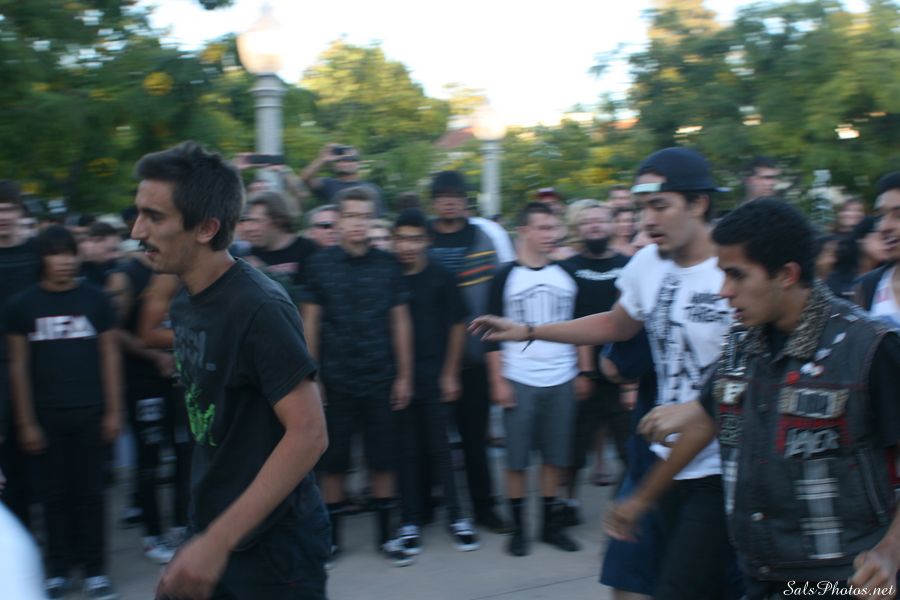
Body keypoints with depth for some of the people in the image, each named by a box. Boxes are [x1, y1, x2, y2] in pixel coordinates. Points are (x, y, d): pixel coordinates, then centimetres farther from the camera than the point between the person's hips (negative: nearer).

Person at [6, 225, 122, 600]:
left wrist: (114, 411, 0)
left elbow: (110, 355, 4)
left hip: (91, 413, 0)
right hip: (48, 415, 0)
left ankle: (95, 570, 13)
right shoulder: (23, 305, 1)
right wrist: (25, 422, -1)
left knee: (89, 492, 5)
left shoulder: (95, 299, 0)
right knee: (56, 494, 7)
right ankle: (59, 570, 17)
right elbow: (18, 365, 2)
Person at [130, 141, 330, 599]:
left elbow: (308, 433, -26)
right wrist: (206, 536, 12)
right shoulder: (185, 303, 4)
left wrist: (218, 541, -27)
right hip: (210, 530, 7)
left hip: (273, 543, -7)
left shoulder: (258, 307, -21)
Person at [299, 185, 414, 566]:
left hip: (380, 379, 1)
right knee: (333, 462, 7)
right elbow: (310, 323, 1)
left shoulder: (387, 265, 0)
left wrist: (404, 375, 3)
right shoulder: (321, 264, -2)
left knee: (382, 460, 8)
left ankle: (385, 535, 21)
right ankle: (331, 535, 22)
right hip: (335, 380, -1)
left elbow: (400, 322, 4)